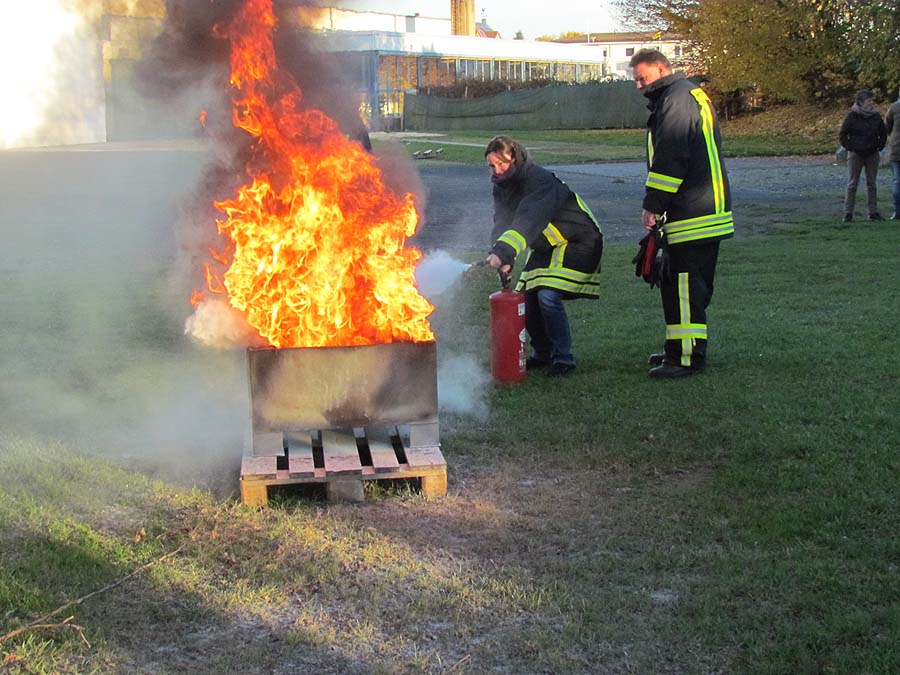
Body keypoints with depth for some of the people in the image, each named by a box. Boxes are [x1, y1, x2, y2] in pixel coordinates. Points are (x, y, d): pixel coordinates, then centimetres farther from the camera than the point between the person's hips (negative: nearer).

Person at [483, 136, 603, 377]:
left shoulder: (540, 181, -29)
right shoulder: (503, 185, -2)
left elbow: (528, 221, -43)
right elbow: (502, 223, -12)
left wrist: (503, 252, -55)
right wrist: (501, 258, -31)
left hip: (577, 242, -8)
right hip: (546, 247, 9)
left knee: (548, 296, -23)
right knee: (527, 296, 2)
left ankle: (563, 358, -10)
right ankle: (542, 354, 20)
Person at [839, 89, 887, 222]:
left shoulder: (876, 116, 5)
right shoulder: (852, 116, -6)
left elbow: (883, 133, 16)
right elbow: (843, 134, -1)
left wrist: (879, 147, 6)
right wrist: (849, 147, -7)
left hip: (872, 155, 4)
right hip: (856, 154, -4)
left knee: (871, 184, 8)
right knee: (852, 184, -3)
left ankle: (873, 212, 13)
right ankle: (848, 213, 1)